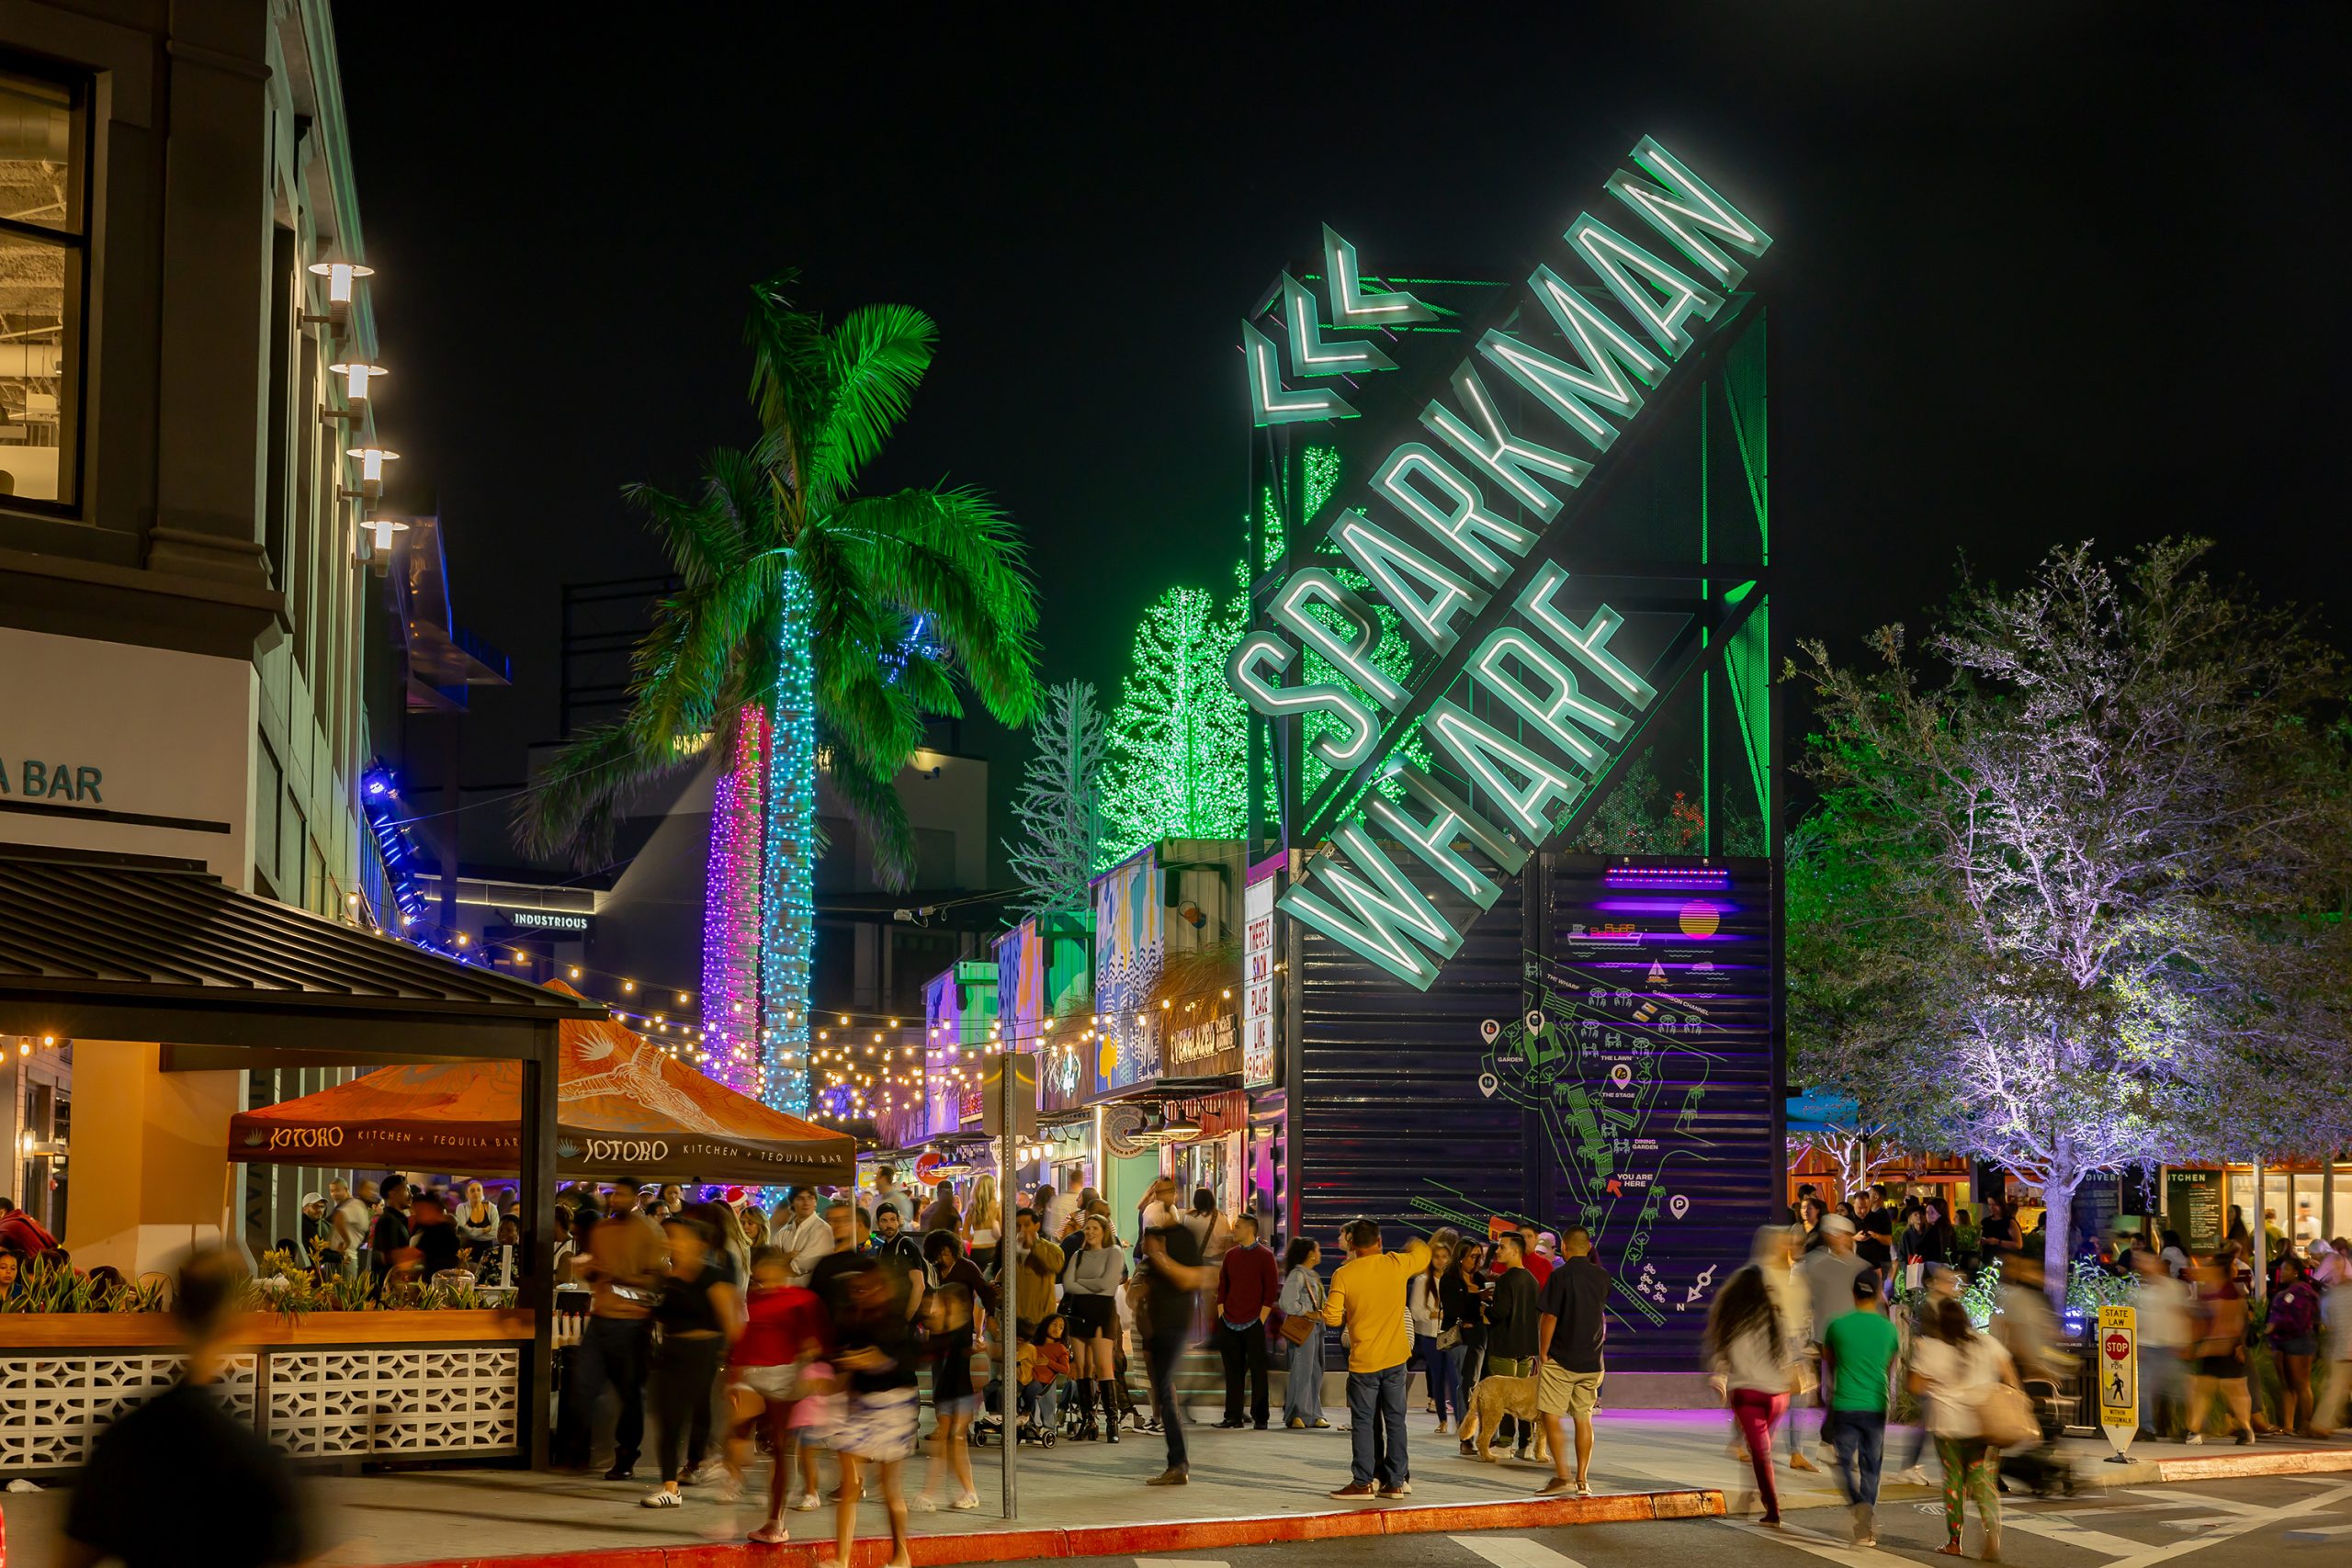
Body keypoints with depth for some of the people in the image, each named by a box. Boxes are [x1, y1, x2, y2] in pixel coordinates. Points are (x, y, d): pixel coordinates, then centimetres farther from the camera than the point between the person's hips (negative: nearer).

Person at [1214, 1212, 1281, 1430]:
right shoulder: (1230, 1255, 12)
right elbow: (1222, 1287, 15)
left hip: (1253, 1324, -5)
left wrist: (1261, 1319, -9)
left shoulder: (1264, 1256, -2)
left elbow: (1271, 1290, -5)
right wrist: (1221, 1313, 6)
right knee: (1232, 1371, 6)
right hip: (1229, 1324, 5)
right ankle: (1233, 1416, 10)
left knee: (1258, 1371, -2)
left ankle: (1260, 1418, 2)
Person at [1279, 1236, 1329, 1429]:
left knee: (1316, 1372, 10)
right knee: (1301, 1371, -8)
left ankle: (1312, 1415, 16)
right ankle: (1295, 1415, -3)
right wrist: (1308, 1314, -18)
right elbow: (1287, 1303, -19)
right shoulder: (1297, 1275, -11)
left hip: (1316, 1328, 10)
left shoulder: (1313, 1276, 19)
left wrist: (1324, 1312, 6)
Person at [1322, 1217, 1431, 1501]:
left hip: (1363, 1360, -3)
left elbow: (1331, 1317, -10)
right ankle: (1396, 1481, 11)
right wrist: (1415, 1244, 39)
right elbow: (1423, 1255, 17)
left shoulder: (1343, 1275, -12)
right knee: (1395, 1419, 9)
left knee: (1363, 1422, 4)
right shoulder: (1396, 1265, -4)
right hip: (1395, 1358, 3)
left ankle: (1363, 1482, 4)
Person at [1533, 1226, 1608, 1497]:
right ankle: (1582, 1480, 9)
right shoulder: (1602, 1276, 5)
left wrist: (1543, 1353, -4)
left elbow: (1549, 1317, -13)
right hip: (1591, 1360, 5)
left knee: (1550, 1415, 0)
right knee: (1584, 1419, 10)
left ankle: (1562, 1476, -8)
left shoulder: (1561, 1275, -12)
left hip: (1560, 1359, -5)